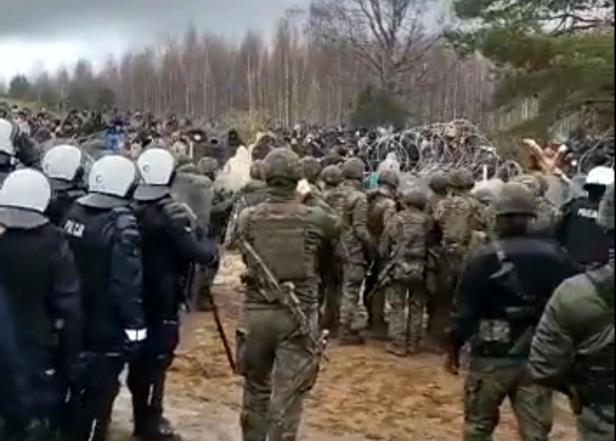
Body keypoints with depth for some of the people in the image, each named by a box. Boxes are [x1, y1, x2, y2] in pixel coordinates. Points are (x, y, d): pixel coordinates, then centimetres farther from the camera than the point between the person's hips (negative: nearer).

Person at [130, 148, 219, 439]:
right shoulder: (172, 212, -19)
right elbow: (196, 252, -20)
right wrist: (212, 250, -1)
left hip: (134, 293, 7)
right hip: (162, 296, -7)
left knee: (139, 353, 18)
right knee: (157, 356, 3)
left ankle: (143, 414, 32)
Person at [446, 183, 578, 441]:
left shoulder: (484, 259, -11)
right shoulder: (555, 257, -1)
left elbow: (466, 309, -8)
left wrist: (454, 347, 4)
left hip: (493, 356, -2)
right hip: (538, 358, 3)